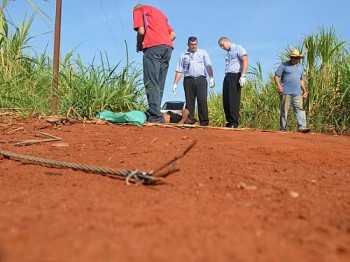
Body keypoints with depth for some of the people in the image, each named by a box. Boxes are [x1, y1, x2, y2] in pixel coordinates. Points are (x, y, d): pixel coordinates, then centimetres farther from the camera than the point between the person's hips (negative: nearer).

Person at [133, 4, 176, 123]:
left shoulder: (138, 10, 15)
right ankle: (155, 113, 0)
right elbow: (173, 34, 23)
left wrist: (139, 47, 13)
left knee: (151, 83, -11)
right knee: (159, 84, 6)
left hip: (153, 47, -6)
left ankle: (155, 115, -21)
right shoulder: (158, 11, 34)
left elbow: (141, 31, -2)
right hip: (168, 47, 7)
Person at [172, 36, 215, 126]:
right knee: (189, 102, -2)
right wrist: (175, 83, 4)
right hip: (188, 80, 1)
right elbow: (179, 71, 14)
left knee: (203, 102, -9)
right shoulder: (183, 55, 19)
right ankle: (189, 121, -1)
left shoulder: (203, 53, 16)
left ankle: (204, 123, -9)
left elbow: (208, 66, 3)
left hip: (201, 79, -1)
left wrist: (211, 78, -12)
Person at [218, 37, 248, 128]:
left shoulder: (238, 48, 1)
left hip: (235, 76, -8)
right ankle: (229, 122, 9)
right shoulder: (228, 53, 25)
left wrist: (243, 76, -19)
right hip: (227, 77, 8)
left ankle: (234, 122, -8)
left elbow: (245, 61, -10)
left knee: (234, 100, -11)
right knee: (226, 101, 3)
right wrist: (227, 78, 10)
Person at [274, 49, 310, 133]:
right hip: (286, 92, -4)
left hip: (297, 92, 4)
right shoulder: (284, 65, 4)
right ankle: (283, 128, 5)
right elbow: (276, 76, -1)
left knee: (299, 109, -8)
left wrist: (305, 91, 23)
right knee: (284, 110, -1)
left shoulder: (300, 67, 22)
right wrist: (278, 85, -18)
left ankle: (302, 126, -13)